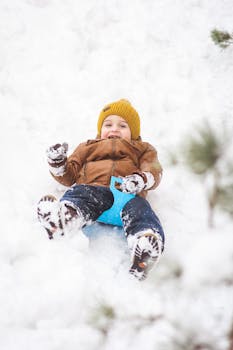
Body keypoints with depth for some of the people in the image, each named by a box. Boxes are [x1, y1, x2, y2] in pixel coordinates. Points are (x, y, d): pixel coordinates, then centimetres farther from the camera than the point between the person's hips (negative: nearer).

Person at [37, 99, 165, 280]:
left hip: (127, 192, 0)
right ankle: (65, 215, -71)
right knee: (78, 193, -37)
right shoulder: (88, 147, 43)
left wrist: (141, 179, -7)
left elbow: (154, 171, 18)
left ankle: (146, 242, -68)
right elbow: (70, 175, 32)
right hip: (92, 188, 1)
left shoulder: (142, 150, 39)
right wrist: (58, 164, 10)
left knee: (139, 208, -37)